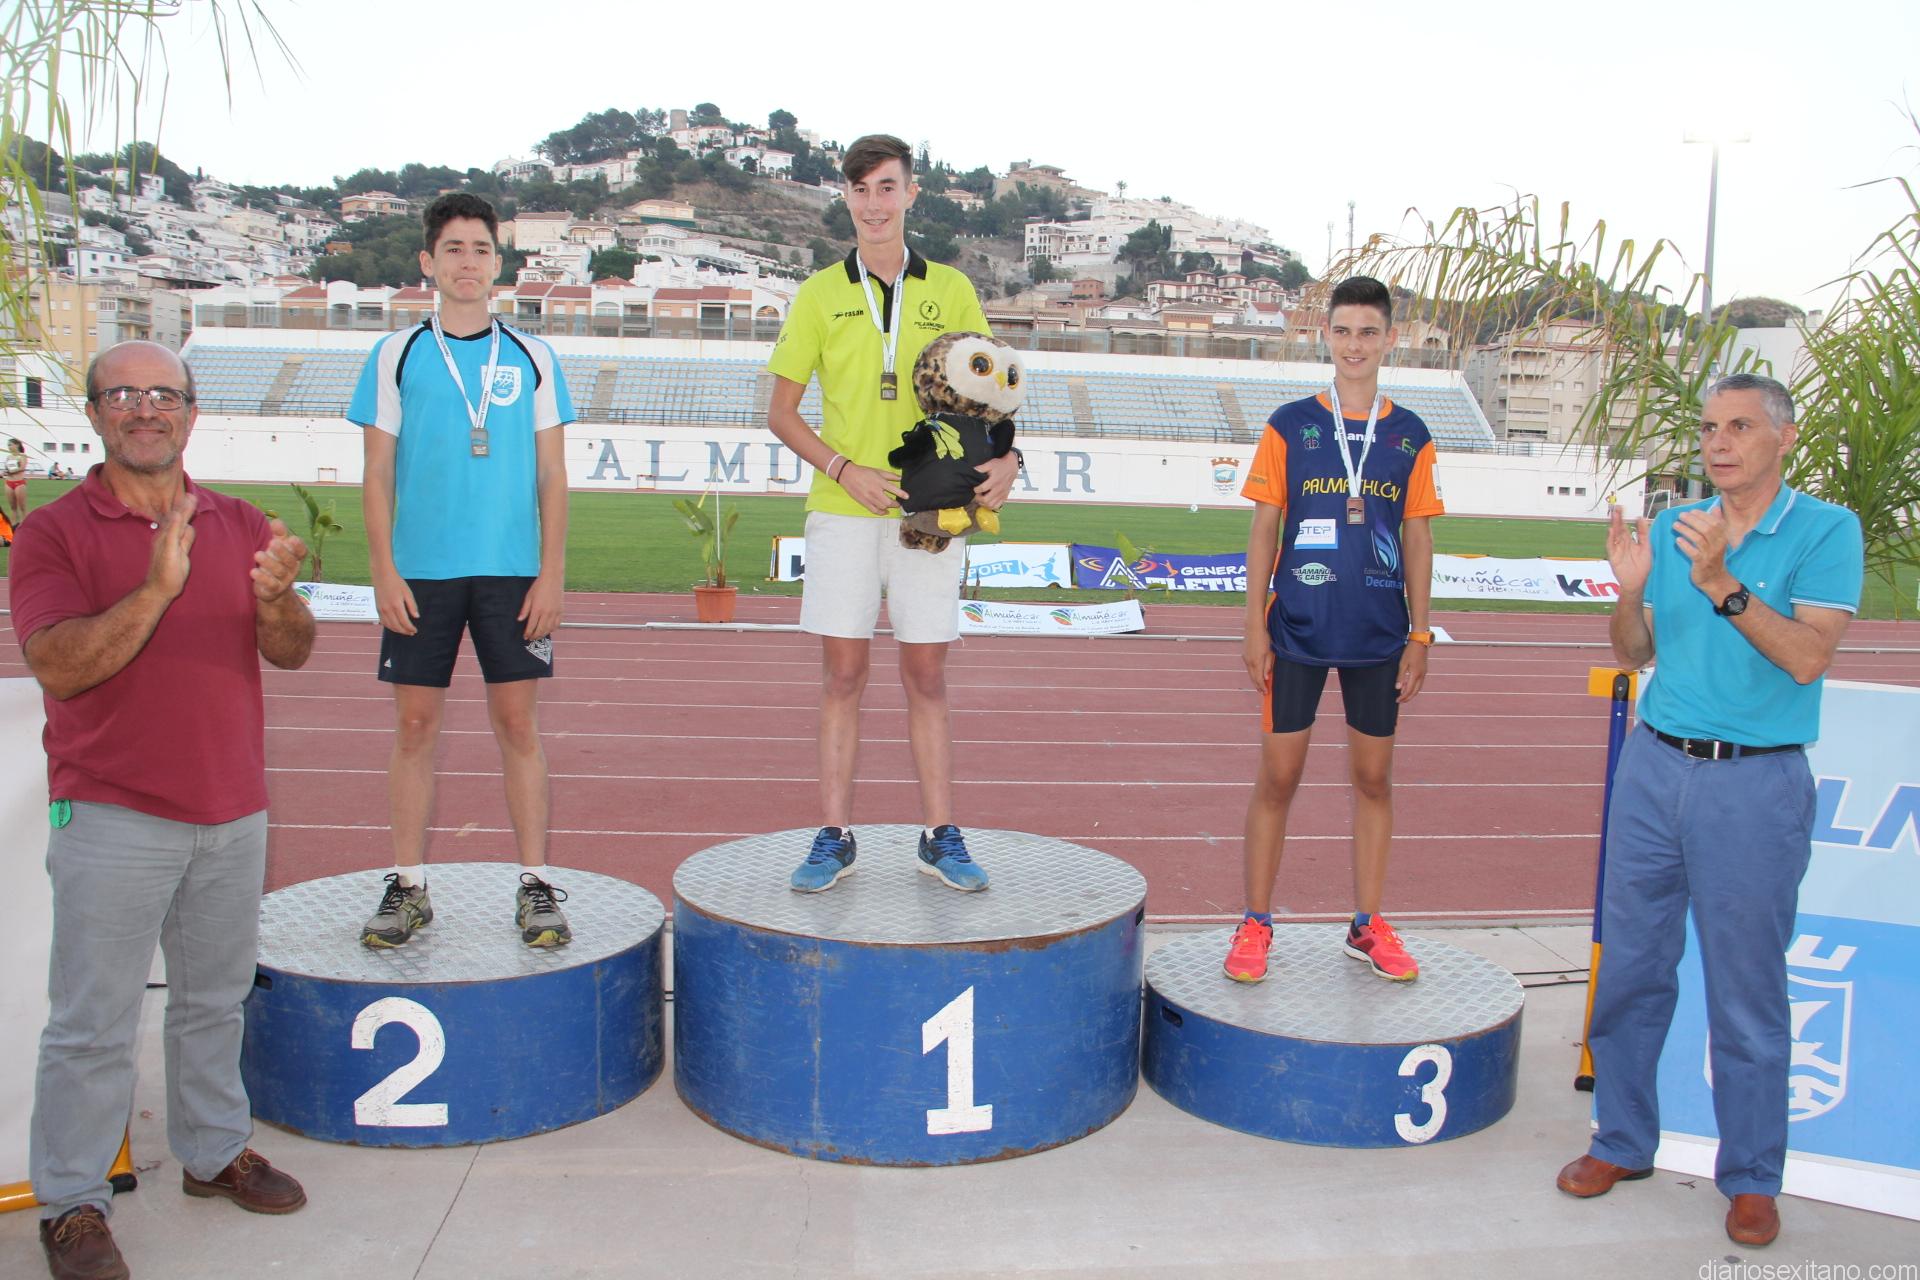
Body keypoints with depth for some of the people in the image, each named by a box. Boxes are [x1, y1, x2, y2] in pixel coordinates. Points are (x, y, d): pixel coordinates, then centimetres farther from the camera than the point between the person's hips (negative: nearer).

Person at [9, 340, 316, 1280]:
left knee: (215, 999, 16)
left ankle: (213, 1151, 32)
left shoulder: (240, 526, 7)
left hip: (232, 812, 4)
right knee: (94, 1021, 2)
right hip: (112, 815, -4)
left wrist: (276, 600, -23)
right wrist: (156, 590, -29)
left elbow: (289, 653, 0)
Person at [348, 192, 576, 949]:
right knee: (416, 725, 4)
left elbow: (552, 475, 6)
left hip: (512, 572, 0)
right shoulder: (396, 355, 6)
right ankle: (407, 886, 14)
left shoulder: (532, 359, 7)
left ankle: (535, 886, 8)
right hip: (419, 573, 0)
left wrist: (552, 574, -1)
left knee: (519, 724, 1)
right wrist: (383, 571, -3)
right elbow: (378, 474, 5)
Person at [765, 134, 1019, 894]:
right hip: (843, 512, 0)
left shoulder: (950, 290, 8)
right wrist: (845, 468, -10)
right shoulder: (821, 293, 6)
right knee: (843, 676, 3)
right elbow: (781, 412, 6)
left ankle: (940, 837, 14)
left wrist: (1005, 457, -10)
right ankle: (834, 837, 11)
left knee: (927, 677, 6)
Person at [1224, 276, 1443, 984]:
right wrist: (1255, 626, -3)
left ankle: (1369, 925, 22)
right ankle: (1256, 924, 13)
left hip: (1380, 636, 2)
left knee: (1373, 776, 9)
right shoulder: (1289, 426, 1)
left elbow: (1417, 539, 8)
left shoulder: (1410, 435, 6)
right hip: (1297, 632, -2)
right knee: (1277, 776, 2)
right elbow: (1264, 530, 1)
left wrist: (1418, 636, 4)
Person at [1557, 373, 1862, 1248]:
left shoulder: (1826, 530, -5)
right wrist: (1630, 589, -8)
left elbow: (1808, 657, -16)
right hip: (1654, 767, 4)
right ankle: (1623, 1141, 26)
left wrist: (1722, 585, -26)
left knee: (1747, 990, 4)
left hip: (1755, 784, -4)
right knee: (1631, 968, 10)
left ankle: (1751, 1178, 20)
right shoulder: (1670, 528, 8)